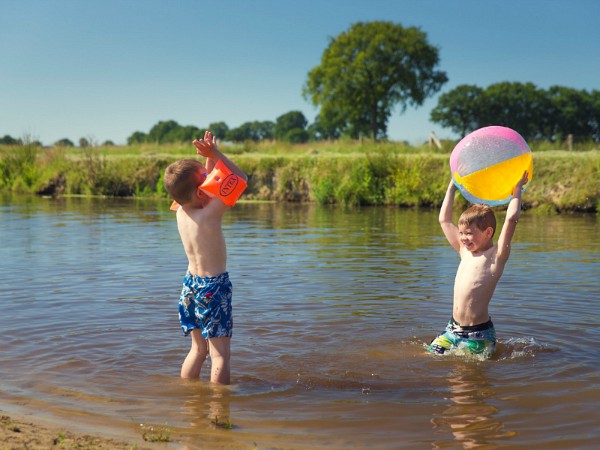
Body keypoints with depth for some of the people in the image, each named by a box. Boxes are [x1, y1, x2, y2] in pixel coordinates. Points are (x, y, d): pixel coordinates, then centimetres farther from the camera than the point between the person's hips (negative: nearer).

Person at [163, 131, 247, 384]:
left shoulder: (181, 211, 0)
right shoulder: (209, 214, -20)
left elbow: (208, 181, 16)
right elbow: (241, 179, -13)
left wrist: (210, 157, 4)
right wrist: (216, 154, -13)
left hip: (191, 284, 8)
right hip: (213, 287, -8)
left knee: (199, 349, 20)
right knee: (220, 354, -1)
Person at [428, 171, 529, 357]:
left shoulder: (496, 256, -8)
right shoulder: (465, 251, 12)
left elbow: (511, 218, -20)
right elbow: (444, 220, 20)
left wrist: (517, 188, -7)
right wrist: (452, 187, 20)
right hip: (453, 328, 7)